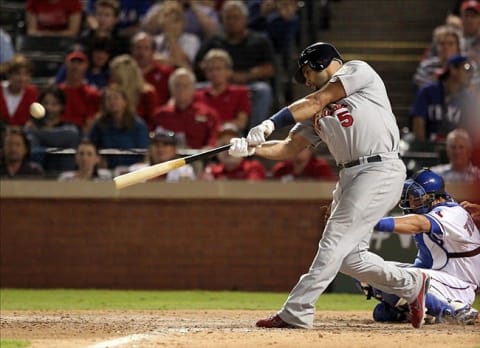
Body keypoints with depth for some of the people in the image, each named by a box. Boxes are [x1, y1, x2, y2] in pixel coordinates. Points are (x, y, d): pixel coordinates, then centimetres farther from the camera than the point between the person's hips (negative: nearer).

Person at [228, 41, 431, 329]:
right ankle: (411, 285, 23)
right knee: (348, 255, 5)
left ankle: (297, 312, -14)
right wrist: (251, 148, -2)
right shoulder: (318, 113, 22)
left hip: (380, 170, -9)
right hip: (350, 176, 9)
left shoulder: (358, 71, 1)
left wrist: (270, 124, -14)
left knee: (336, 242, -12)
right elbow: (290, 148, 15)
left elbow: (315, 102, -9)